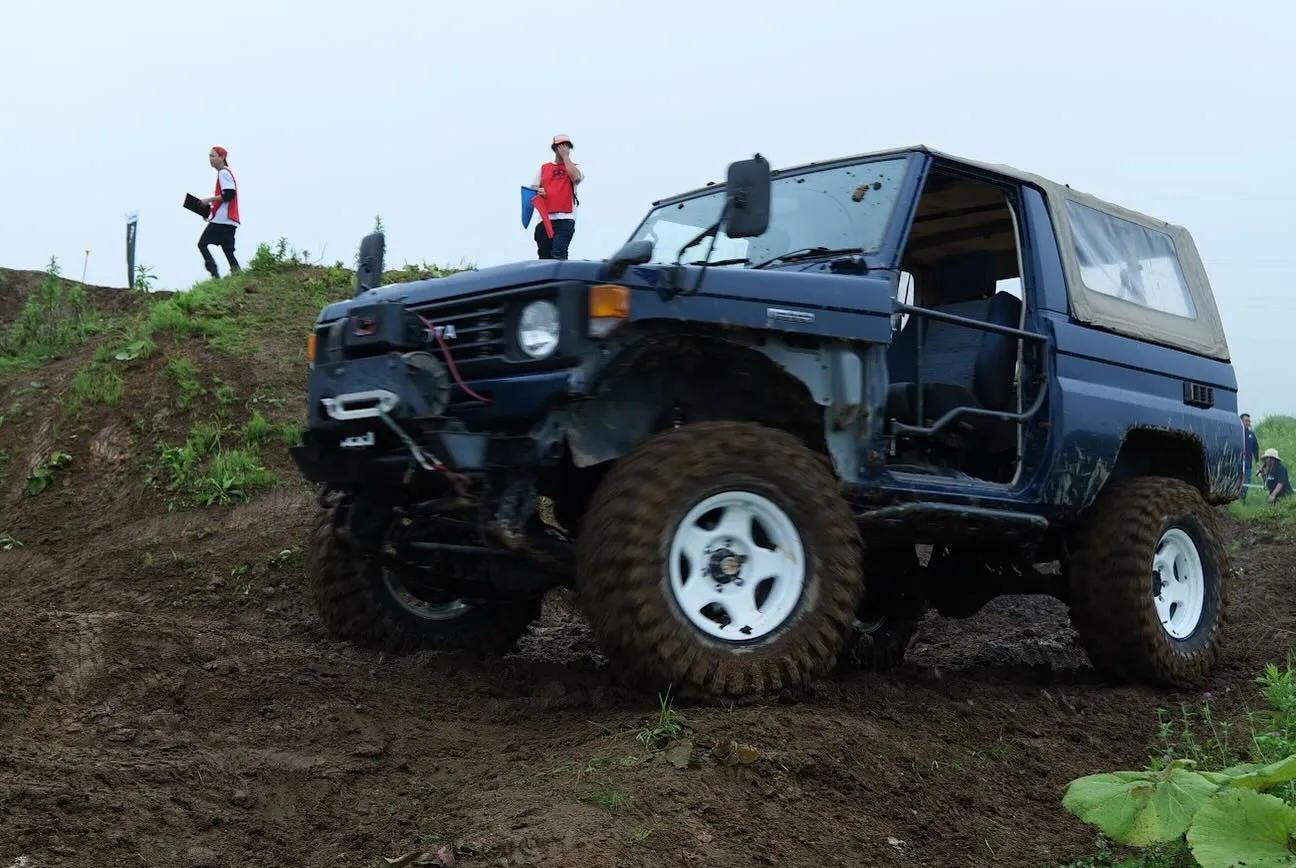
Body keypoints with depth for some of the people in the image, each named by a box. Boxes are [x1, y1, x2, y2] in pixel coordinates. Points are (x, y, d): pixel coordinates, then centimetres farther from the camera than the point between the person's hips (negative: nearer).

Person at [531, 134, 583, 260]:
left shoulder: (574, 167, 9)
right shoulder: (544, 168, 17)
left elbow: (576, 177, -14)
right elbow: (533, 188, 20)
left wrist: (565, 156, -6)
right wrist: (538, 191, -5)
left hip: (565, 218, -4)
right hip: (545, 219, 4)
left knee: (558, 254, -19)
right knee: (544, 257, 8)